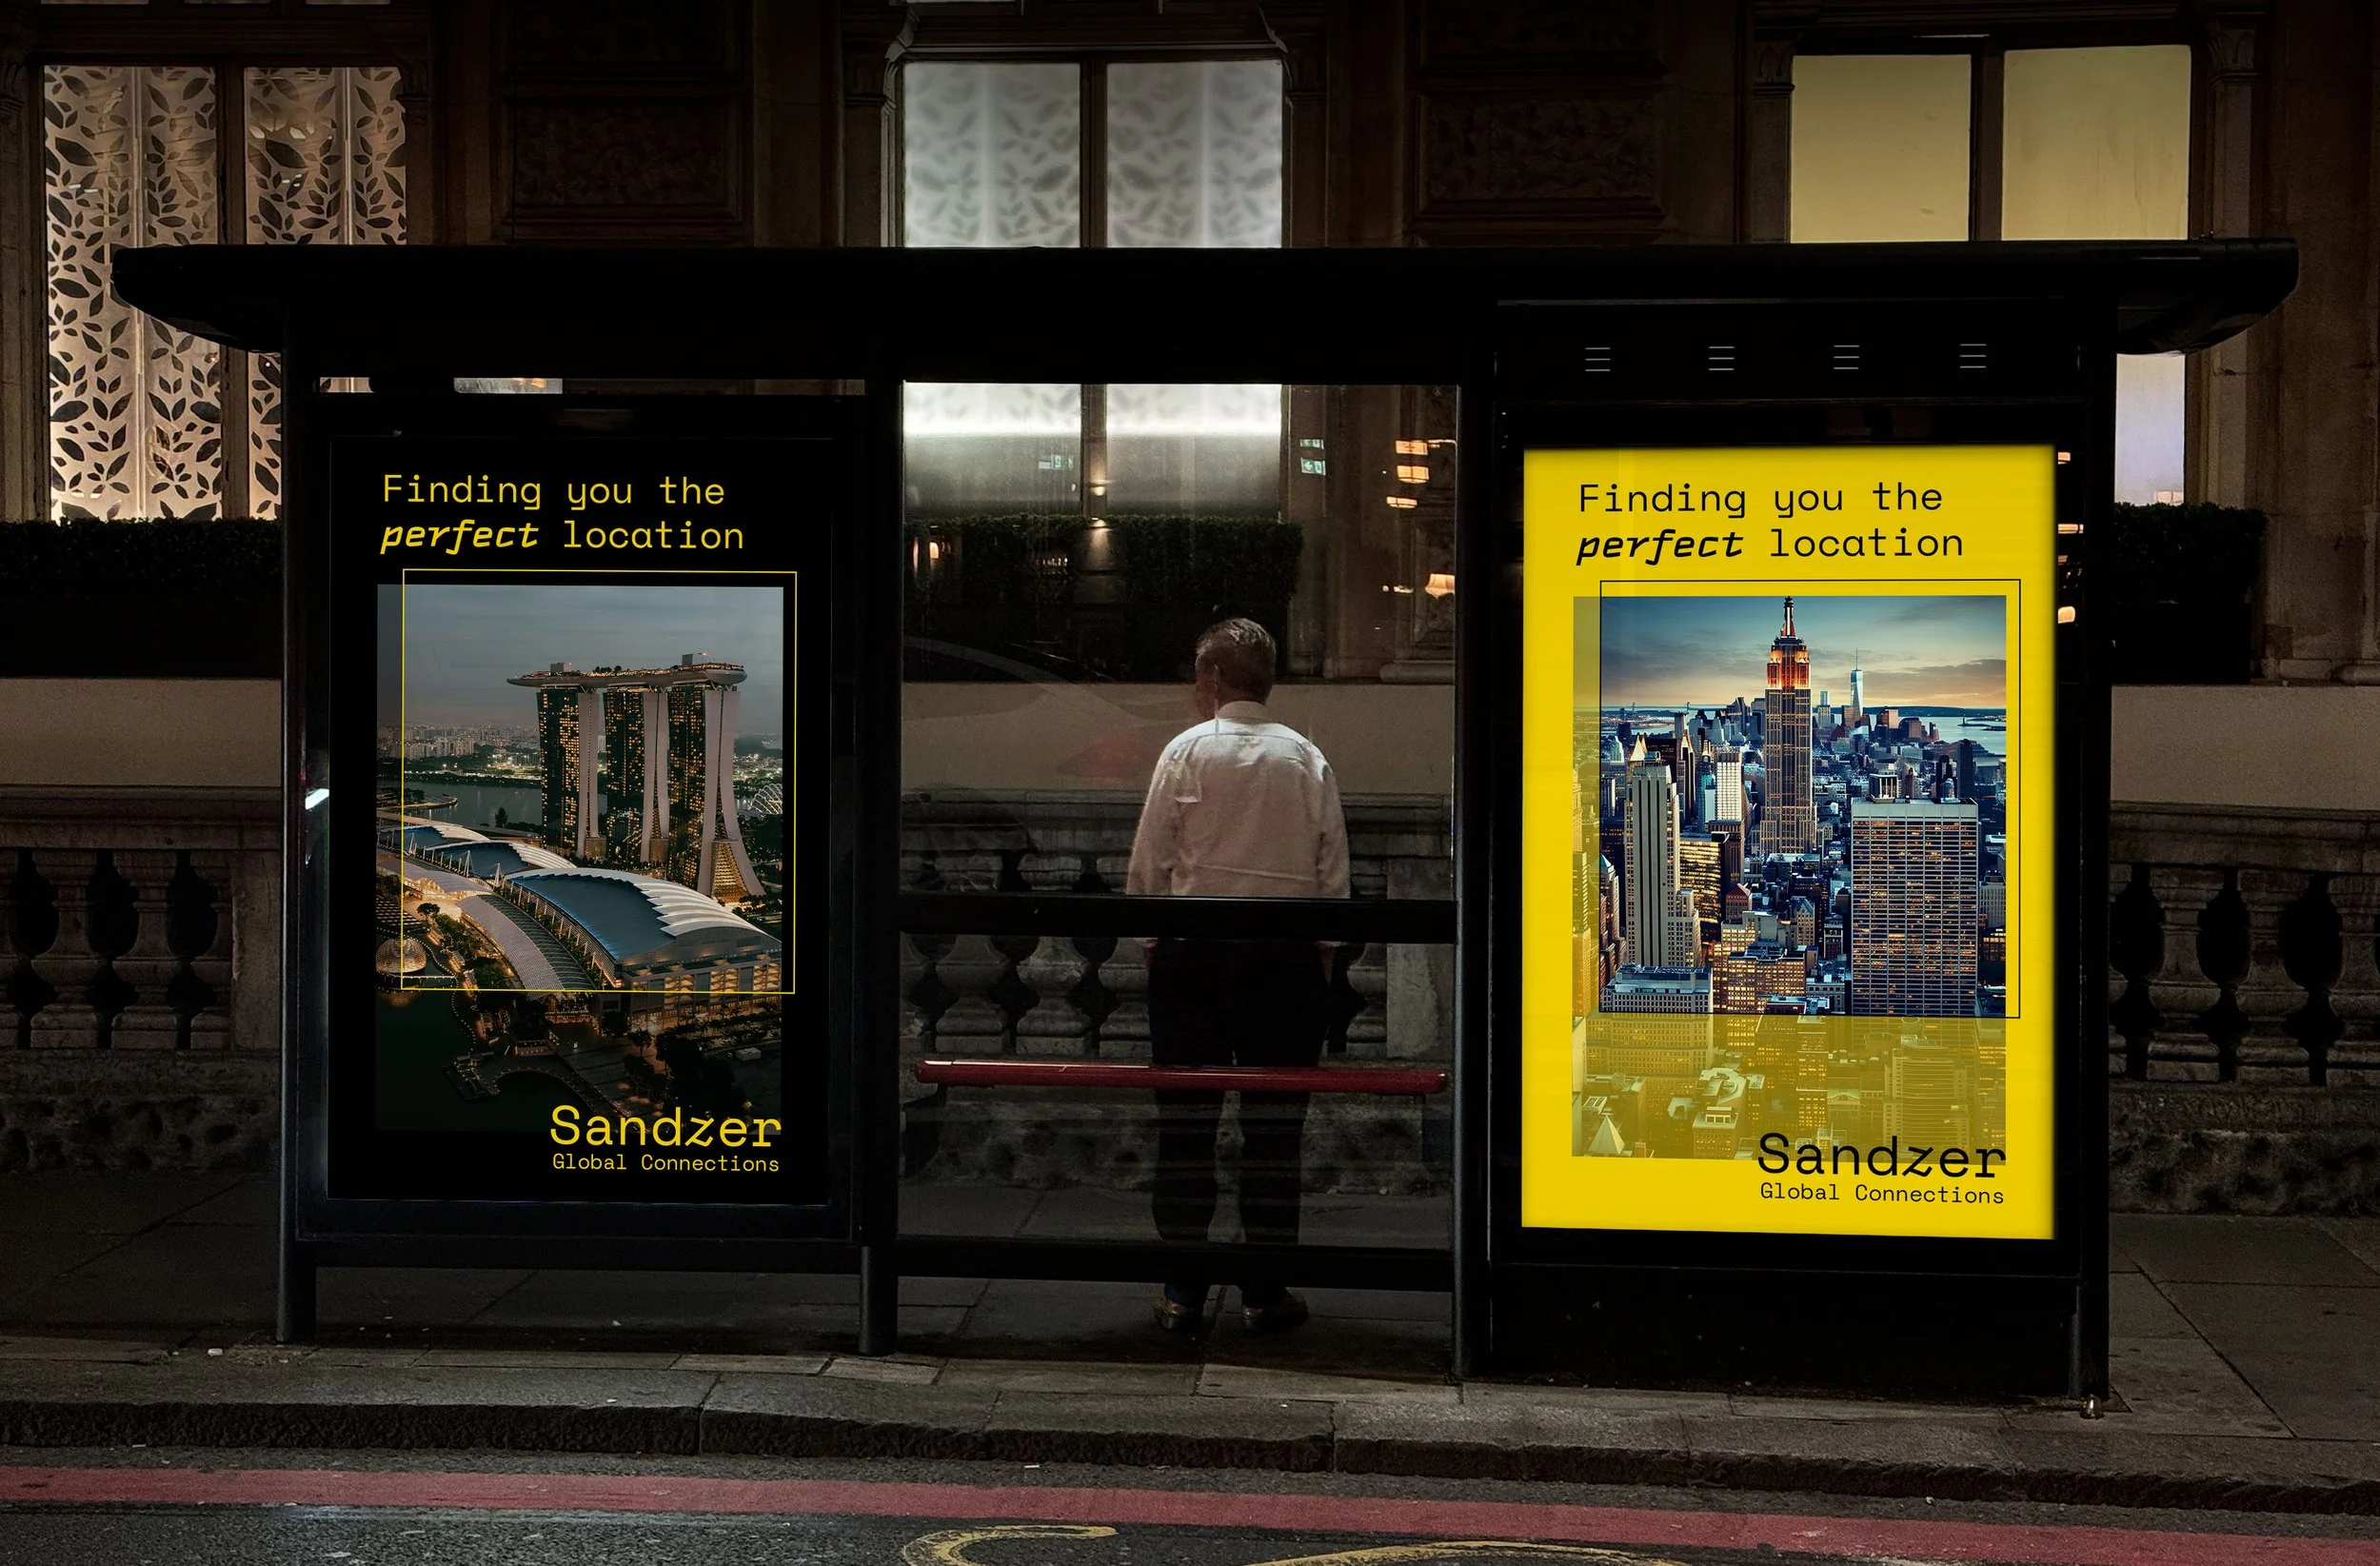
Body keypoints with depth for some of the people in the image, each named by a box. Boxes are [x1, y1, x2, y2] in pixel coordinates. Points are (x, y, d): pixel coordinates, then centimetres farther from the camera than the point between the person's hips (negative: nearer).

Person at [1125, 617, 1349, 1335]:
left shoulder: (1187, 751, -3)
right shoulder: (1307, 758, 2)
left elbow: (1148, 865, -3)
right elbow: (1333, 871, 3)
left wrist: (1152, 937, 9)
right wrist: (1323, 952, 12)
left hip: (1193, 952, -1)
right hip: (1286, 954, 1)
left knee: (1186, 1123, 5)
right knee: (1275, 1127, 5)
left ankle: (1183, 1291, 6)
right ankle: (1266, 1290, 7)